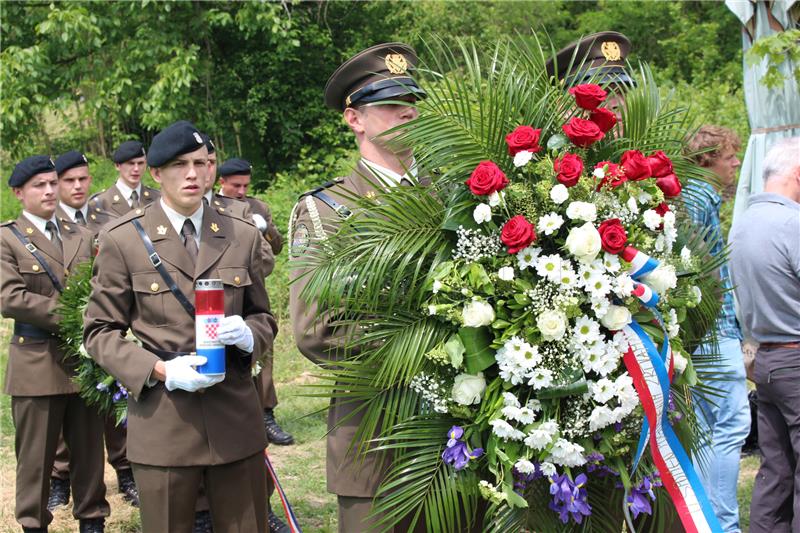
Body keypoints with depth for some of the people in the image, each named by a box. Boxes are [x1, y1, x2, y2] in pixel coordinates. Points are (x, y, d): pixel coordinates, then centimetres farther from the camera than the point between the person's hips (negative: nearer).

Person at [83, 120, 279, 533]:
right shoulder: (122, 239, -2)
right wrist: (159, 370, -15)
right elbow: (100, 331, 0)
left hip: (236, 418, 3)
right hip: (163, 421, -2)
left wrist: (248, 333, -9)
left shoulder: (243, 236, 7)